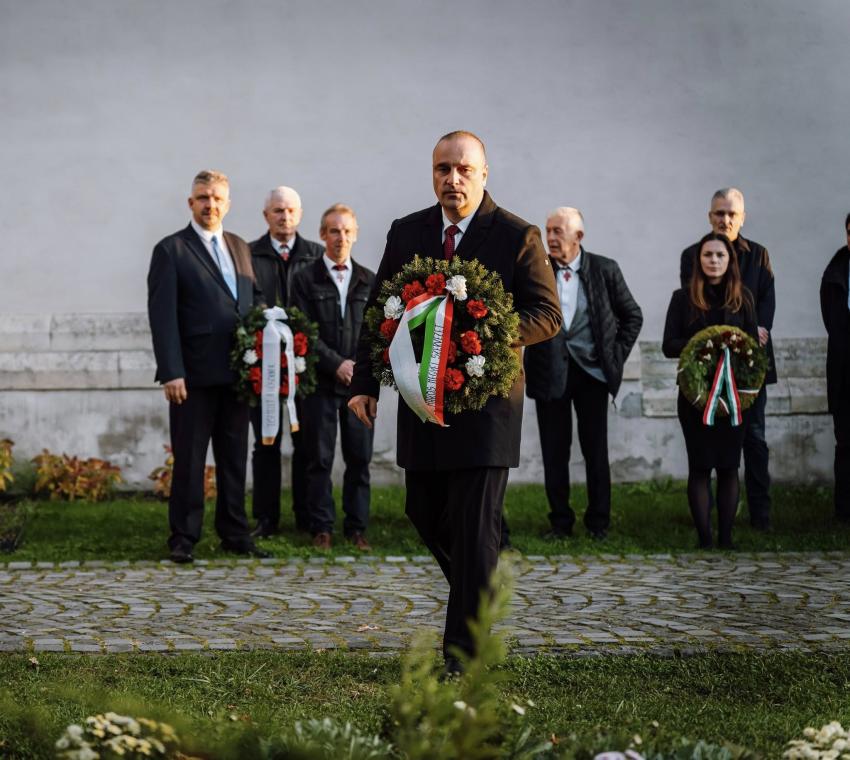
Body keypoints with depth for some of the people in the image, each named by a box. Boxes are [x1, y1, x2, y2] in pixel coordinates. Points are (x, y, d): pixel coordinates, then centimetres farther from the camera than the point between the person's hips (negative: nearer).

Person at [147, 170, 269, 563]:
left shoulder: (240, 248, 15)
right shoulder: (171, 250, -4)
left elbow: (254, 301, 18)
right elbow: (162, 316, -10)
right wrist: (171, 373, -17)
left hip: (237, 373, 6)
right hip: (195, 375, -6)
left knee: (235, 458, 11)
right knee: (189, 460, 1)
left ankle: (234, 534, 20)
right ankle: (183, 538, 8)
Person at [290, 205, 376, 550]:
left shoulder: (369, 281, 11)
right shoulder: (305, 279, 3)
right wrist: (336, 363, -12)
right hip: (320, 382, -2)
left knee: (360, 458, 3)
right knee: (319, 459, 1)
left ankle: (357, 527, 10)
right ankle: (321, 528, 8)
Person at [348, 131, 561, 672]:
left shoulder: (517, 237, -4)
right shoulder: (406, 233, 8)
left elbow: (548, 314, -5)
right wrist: (365, 382, 3)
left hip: (486, 399, -5)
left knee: (474, 525, -5)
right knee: (425, 512, 13)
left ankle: (464, 653, 1)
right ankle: (482, 592, 40)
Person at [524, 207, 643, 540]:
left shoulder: (604, 270, 0)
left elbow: (632, 315, 9)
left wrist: (617, 355, 2)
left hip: (592, 371, 0)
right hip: (549, 372, 1)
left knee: (596, 450, 4)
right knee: (554, 451, 4)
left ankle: (598, 522, 15)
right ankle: (560, 521, 15)